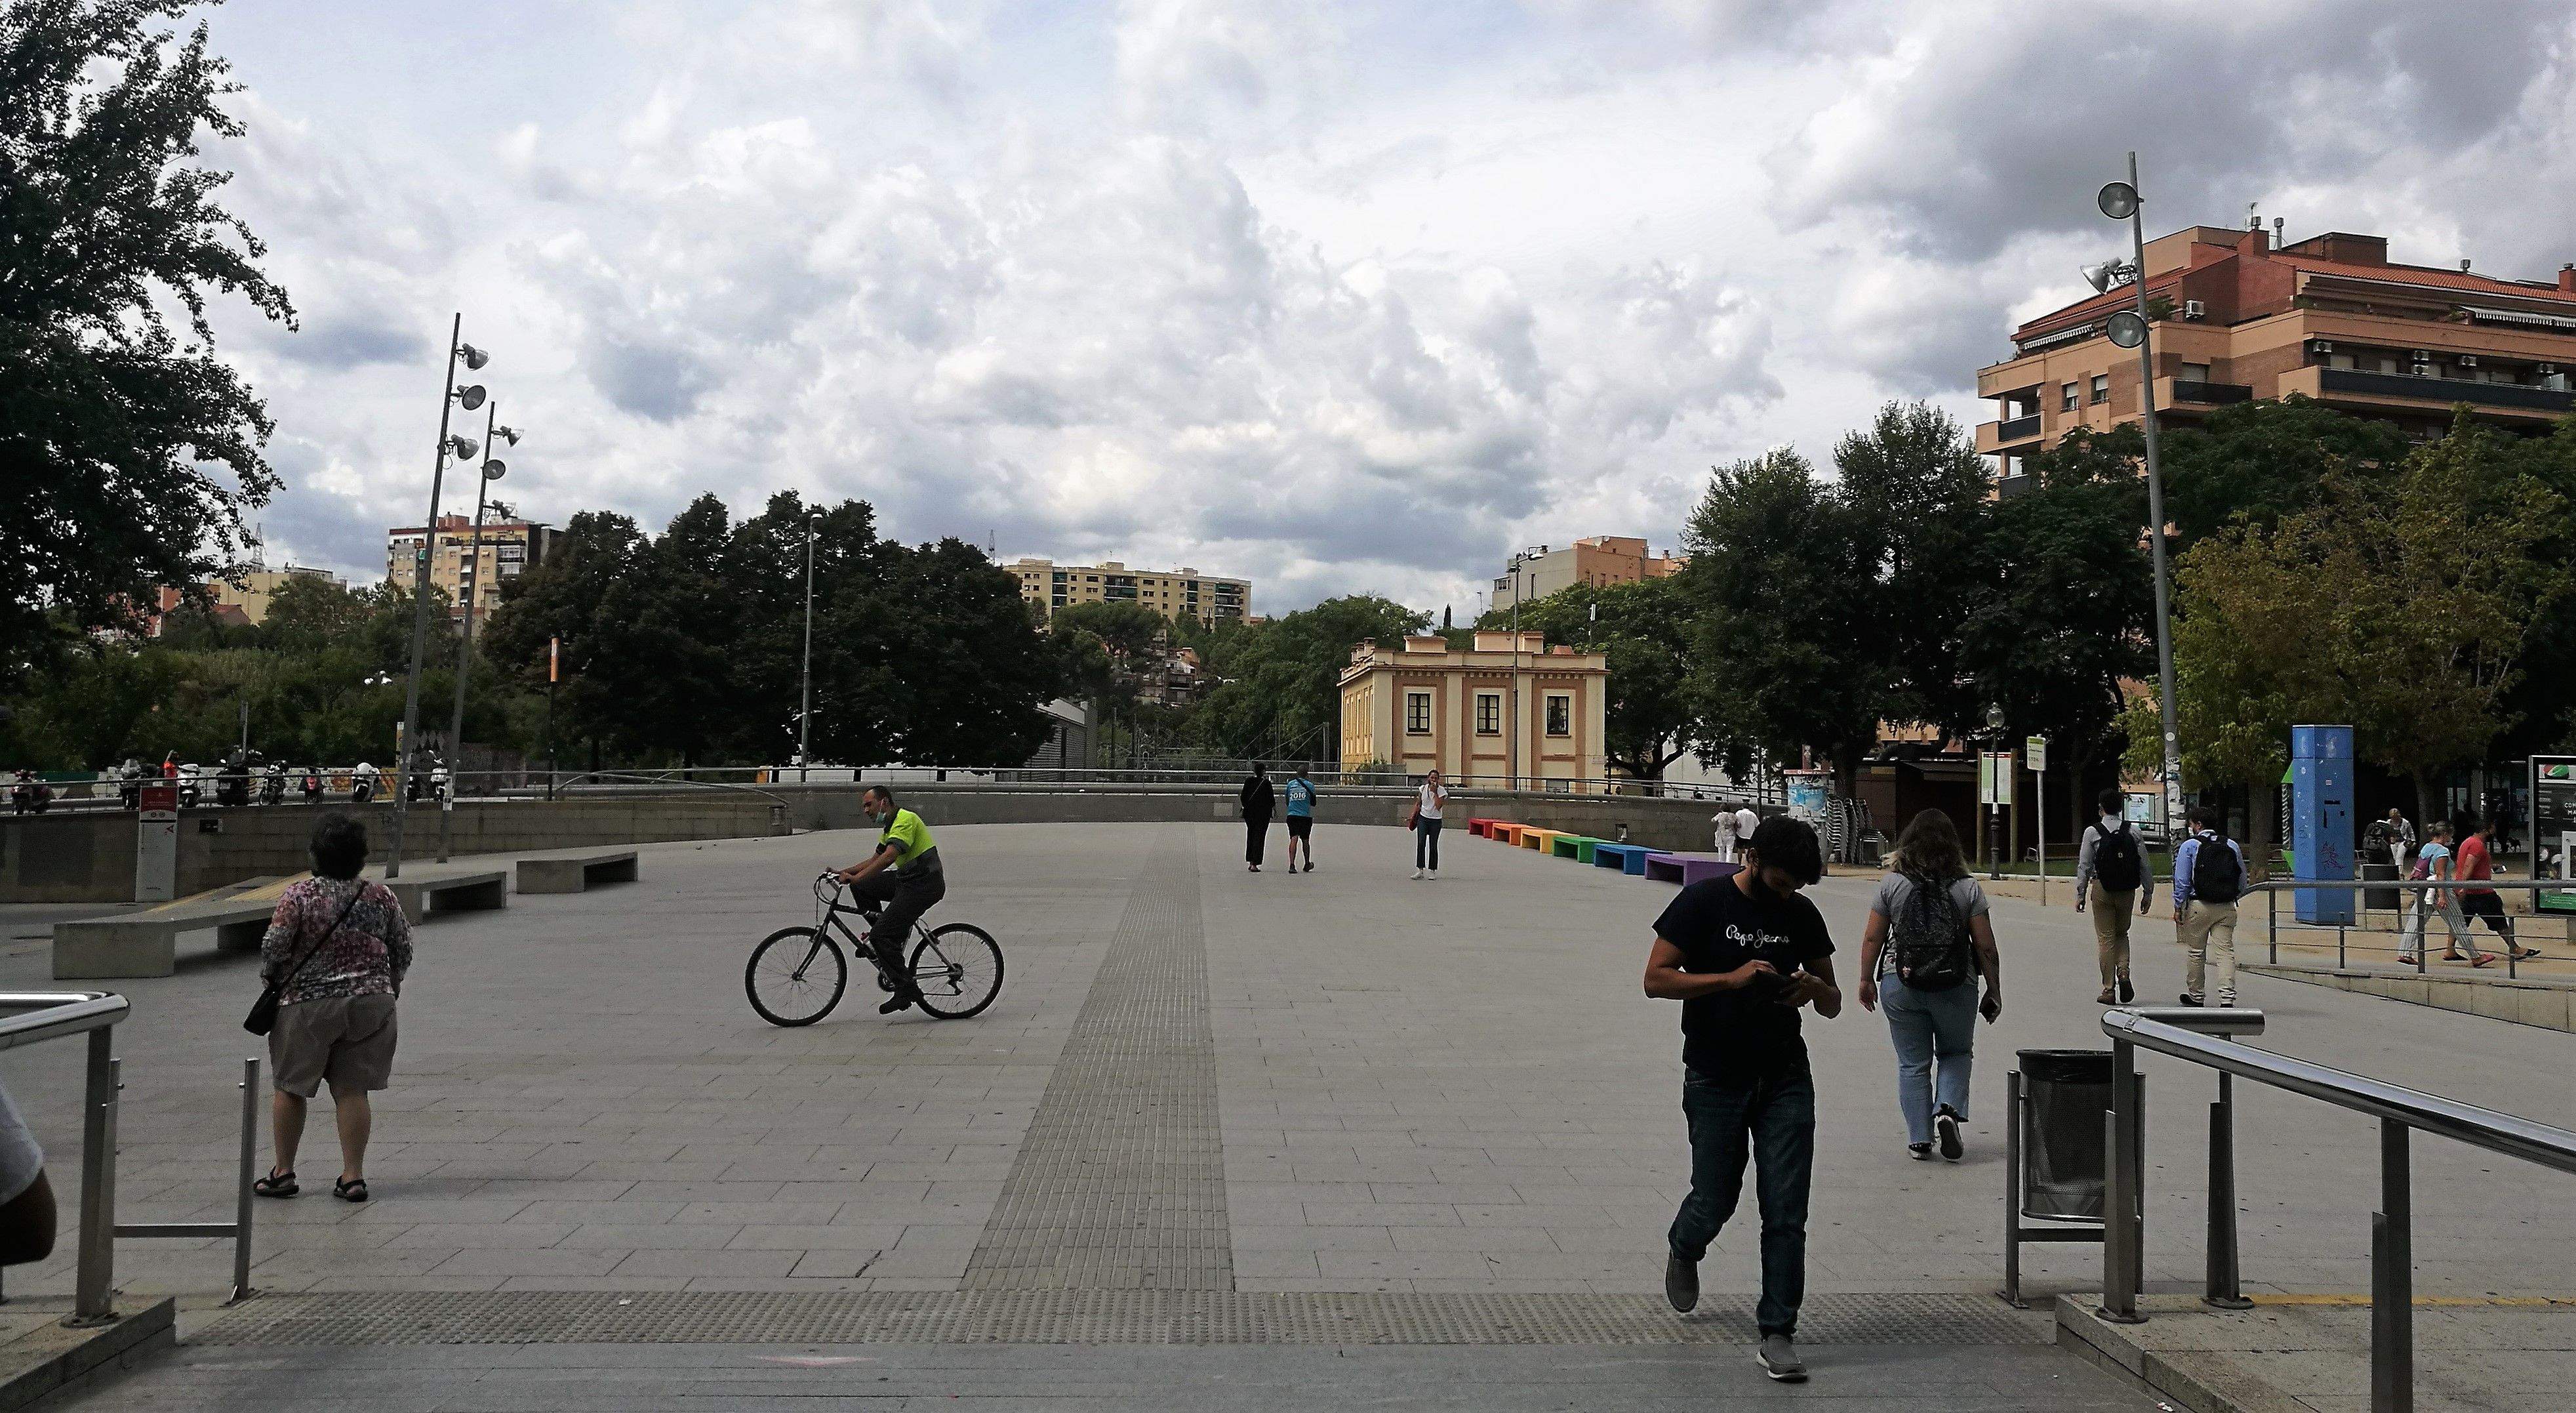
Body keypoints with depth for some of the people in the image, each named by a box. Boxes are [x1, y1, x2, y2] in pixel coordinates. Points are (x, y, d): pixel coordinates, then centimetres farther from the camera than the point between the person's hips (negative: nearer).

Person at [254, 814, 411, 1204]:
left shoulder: (298, 896, -10)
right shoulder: (381, 897, 0)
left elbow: (273, 949, -9)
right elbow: (403, 951, 7)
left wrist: (271, 978, 12)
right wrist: (388, 986, 24)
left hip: (308, 1004, -2)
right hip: (371, 1002, 2)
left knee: (290, 1087, 13)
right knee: (353, 1090, 7)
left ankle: (283, 1172, 22)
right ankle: (353, 1176, 7)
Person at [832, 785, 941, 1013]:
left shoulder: (905, 820, -15)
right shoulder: (891, 826, 18)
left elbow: (889, 857, -28)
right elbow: (875, 859, 23)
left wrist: (856, 877, -31)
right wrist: (844, 872, 12)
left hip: (925, 885, -10)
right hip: (908, 879, 10)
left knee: (881, 936, -14)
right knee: (861, 887, 9)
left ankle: (907, 990, -8)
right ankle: (895, 935, 13)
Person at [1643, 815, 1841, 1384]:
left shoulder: (1802, 915, 6)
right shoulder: (1703, 901, -7)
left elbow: (1832, 1006, 12)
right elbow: (1656, 979, -13)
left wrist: (1815, 987, -11)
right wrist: (1731, 979, -23)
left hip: (1785, 1080, 3)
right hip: (1716, 1081, -3)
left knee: (1786, 1214, -1)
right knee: (1714, 1203, 8)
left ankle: (1777, 1335, 8)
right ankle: (1684, 1249, 43)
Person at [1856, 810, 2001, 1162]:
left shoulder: (1892, 883, -4)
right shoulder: (1968, 888, -4)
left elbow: (1872, 939, -2)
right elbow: (1986, 947, -4)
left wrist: (1866, 979, 11)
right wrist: (1994, 991, 7)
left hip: (1901, 986, 0)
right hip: (1955, 988, 0)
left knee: (1913, 1064, 12)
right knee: (1957, 1053, 21)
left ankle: (1919, 1139, 12)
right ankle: (1948, 1110, -1)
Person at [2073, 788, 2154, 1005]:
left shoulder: (2092, 832, -6)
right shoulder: (2132, 832, 0)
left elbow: (2084, 866, -6)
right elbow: (2145, 865, 0)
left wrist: (2080, 894, -1)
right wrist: (2148, 893, 8)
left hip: (2102, 889, -2)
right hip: (2127, 890, 2)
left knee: (2106, 938, 3)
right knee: (2122, 934, 20)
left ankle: (2109, 990, 5)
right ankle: (2123, 972, -2)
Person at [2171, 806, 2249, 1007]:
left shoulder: (2189, 846, -3)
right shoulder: (2232, 846, 8)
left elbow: (2182, 880, -6)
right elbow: (2243, 881, 12)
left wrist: (2178, 907, -1)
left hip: (2198, 906, -3)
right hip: (2227, 908, 3)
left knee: (2196, 952, 8)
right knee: (2226, 951, 1)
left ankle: (2196, 996, 18)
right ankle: (2227, 996, -11)